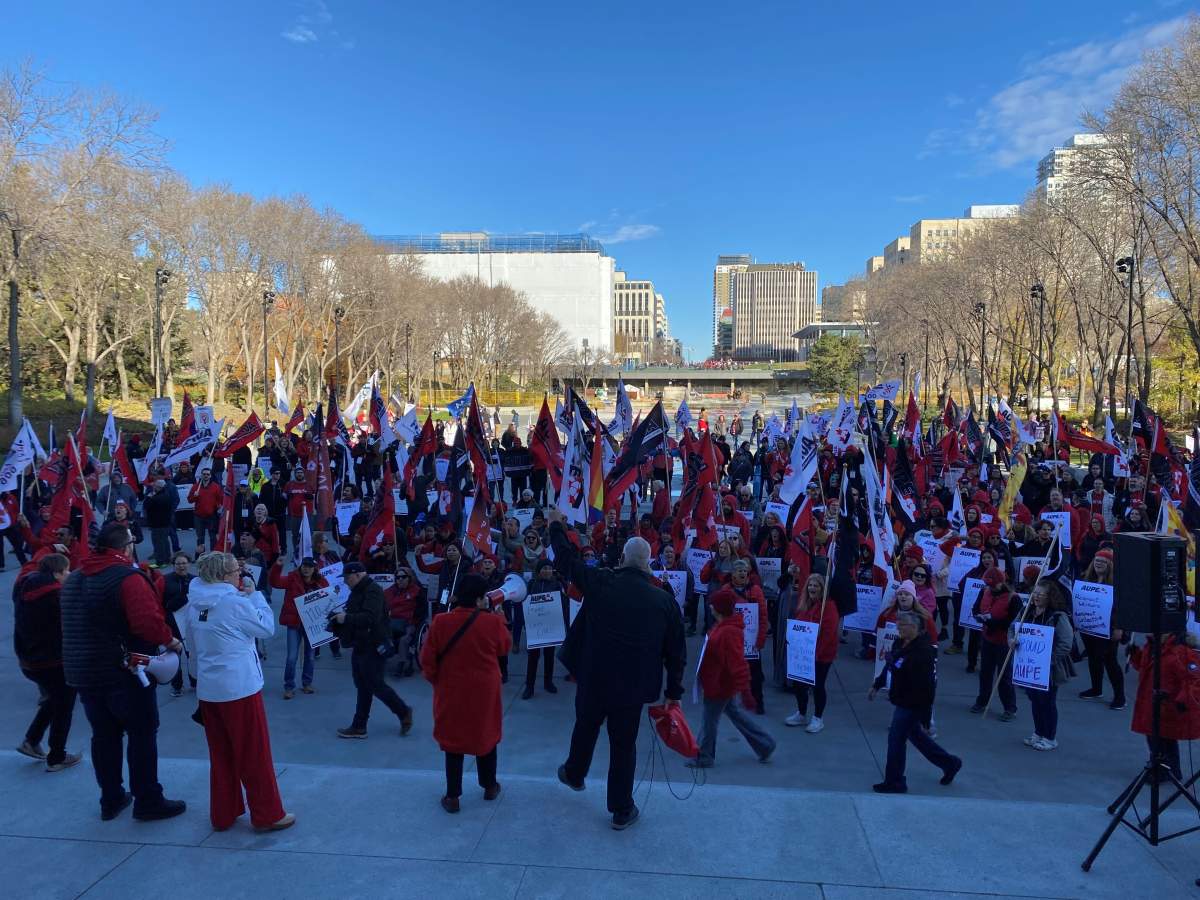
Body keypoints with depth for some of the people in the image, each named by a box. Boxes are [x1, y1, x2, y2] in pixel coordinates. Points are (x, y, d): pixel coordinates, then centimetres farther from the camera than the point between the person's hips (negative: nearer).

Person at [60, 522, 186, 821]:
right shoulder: (128, 578, -18)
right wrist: (170, 640, -14)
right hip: (125, 673, -7)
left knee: (104, 735, 17)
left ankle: (111, 799, 26)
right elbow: (148, 621, -29)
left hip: (84, 672, 8)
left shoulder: (73, 579, 9)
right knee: (142, 735, 4)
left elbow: (76, 625, 18)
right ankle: (147, 802, 10)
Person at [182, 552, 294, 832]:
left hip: (207, 689, 7)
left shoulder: (194, 604, 3)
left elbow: (191, 642, 12)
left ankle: (223, 814, 26)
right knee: (255, 755, 5)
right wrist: (255, 594, -1)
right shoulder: (236, 602, -18)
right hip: (239, 688, -7)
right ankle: (267, 815, 14)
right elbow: (267, 628, -7)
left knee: (221, 754, 17)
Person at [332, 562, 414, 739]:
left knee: (376, 684, -3)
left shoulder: (373, 591, -18)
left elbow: (370, 617, -31)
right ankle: (359, 727, 19)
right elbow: (353, 616, 22)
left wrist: (346, 618, -28)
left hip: (374, 647, -10)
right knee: (363, 686, 13)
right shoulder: (357, 592, 14)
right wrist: (338, 617, 4)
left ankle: (404, 712, 13)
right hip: (360, 645, 10)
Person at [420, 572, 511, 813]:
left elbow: (427, 659, -9)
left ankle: (452, 796, 18)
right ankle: (489, 787, 35)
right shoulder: (492, 622, -17)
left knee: (453, 740, 13)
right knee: (485, 735, 20)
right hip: (484, 691, 0)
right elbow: (505, 647, 2)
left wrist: (435, 680, 9)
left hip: (451, 691, 0)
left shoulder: (440, 622, -16)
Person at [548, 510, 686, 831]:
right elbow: (676, 651, -2)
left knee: (585, 728, 26)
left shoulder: (601, 583, -12)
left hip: (593, 678, 1)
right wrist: (674, 691, 9)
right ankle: (622, 811, 25)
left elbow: (567, 559, 2)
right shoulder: (665, 600, -8)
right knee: (624, 745, 13)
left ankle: (574, 775, 52)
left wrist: (556, 526, 18)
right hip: (633, 685, -1)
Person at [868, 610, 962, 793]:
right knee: (915, 735, 23)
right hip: (902, 701, 9)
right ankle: (949, 763, 40)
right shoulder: (900, 642, 1)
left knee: (896, 739, 2)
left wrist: (924, 716, -26)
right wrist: (877, 685, 22)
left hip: (912, 705, -9)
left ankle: (894, 782, 18)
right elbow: (890, 666, 17)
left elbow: (926, 685, -28)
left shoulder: (923, 651, -28)